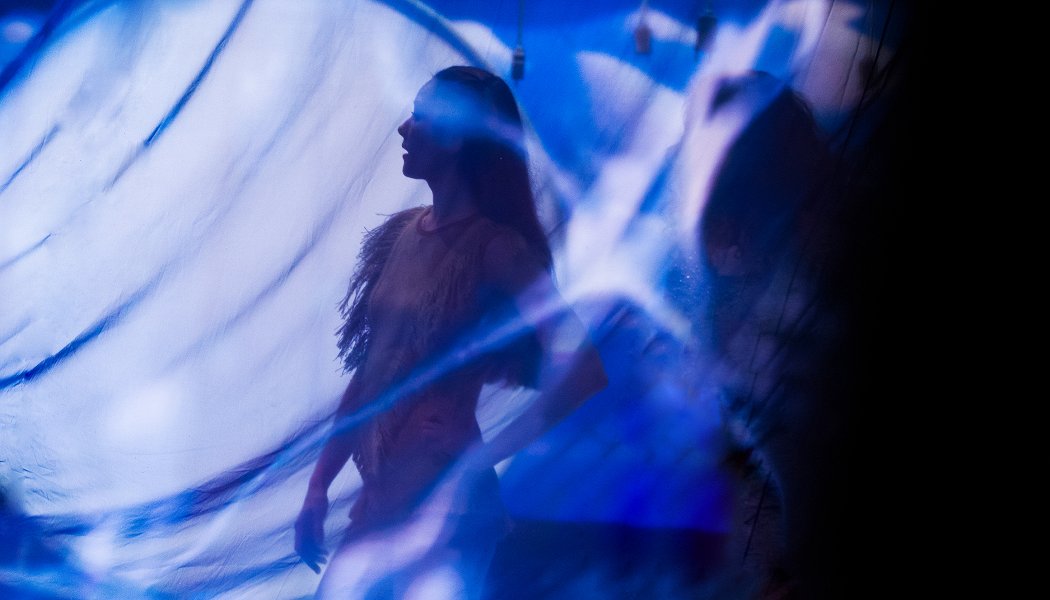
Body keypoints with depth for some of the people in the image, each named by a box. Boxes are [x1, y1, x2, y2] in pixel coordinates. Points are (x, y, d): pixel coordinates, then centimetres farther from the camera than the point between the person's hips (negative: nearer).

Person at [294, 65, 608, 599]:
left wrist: (481, 458, -17)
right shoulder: (401, 232, 7)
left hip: (439, 500, -7)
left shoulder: (495, 248, -14)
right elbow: (368, 371, 12)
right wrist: (318, 484, 10)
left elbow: (584, 373, -23)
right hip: (381, 495, 7)